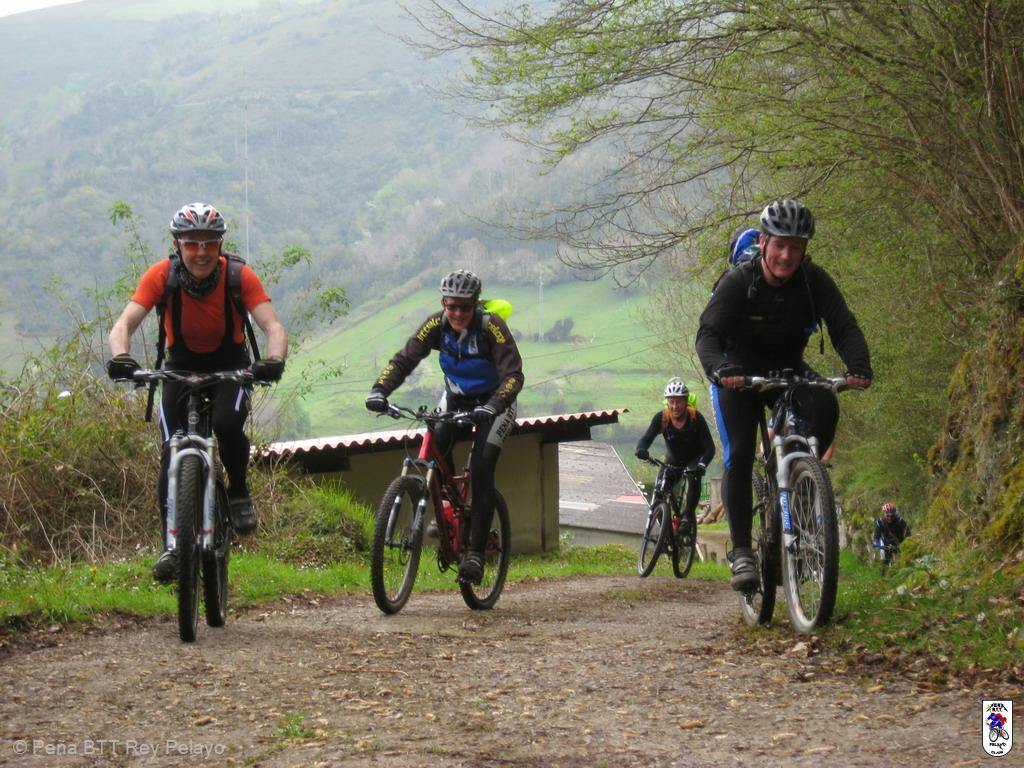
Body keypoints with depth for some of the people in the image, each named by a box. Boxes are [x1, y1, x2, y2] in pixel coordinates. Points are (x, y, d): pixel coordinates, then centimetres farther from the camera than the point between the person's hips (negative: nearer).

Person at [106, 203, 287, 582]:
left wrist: (274, 360, -51)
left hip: (230, 369, -1)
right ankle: (171, 544, -7)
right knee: (172, 455, -15)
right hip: (181, 369, 1)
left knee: (227, 426, -30)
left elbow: (273, 326, -29)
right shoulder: (162, 276, -20)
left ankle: (238, 491, -2)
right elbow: (124, 324, -28)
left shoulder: (240, 276, -21)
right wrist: (120, 357, -50)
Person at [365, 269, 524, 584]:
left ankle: (475, 552, -14)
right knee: (436, 446, -22)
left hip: (493, 401, -4)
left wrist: (492, 406, -51)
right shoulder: (436, 325, -16)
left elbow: (513, 375, -34)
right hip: (456, 395, 4)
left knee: (481, 470, -16)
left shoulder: (491, 326, -27)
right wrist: (379, 389, -37)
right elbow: (404, 359, -19)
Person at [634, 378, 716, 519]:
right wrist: (641, 449, -55)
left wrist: (702, 465, -50)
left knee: (694, 478, -33)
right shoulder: (661, 418, -23)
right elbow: (646, 438, -30)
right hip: (673, 460, 2)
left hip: (694, 459, -2)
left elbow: (709, 447, -30)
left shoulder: (695, 418, -28)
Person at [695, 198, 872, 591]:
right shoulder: (738, 282, -24)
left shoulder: (813, 280, -17)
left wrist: (859, 367, -44)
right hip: (738, 375, -2)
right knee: (738, 454, -20)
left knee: (825, 407, -29)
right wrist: (719, 370, -56)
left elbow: (844, 327, -23)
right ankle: (742, 551, -13)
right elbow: (708, 334, -34)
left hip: (789, 372, 2)